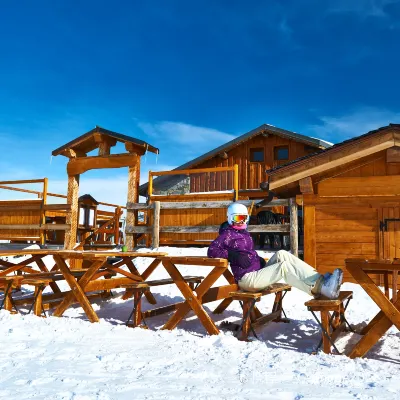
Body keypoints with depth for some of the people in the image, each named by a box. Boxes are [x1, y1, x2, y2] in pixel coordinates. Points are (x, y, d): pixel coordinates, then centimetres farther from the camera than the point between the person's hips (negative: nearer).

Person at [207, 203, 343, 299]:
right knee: (284, 266, -23)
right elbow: (212, 251, -17)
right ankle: (320, 288, -32)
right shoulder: (228, 234, -6)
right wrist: (233, 255, -25)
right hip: (247, 279, -8)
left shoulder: (244, 233, 21)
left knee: (281, 254, -10)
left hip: (258, 272, 8)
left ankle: (319, 279, -22)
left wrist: (259, 259, 7)